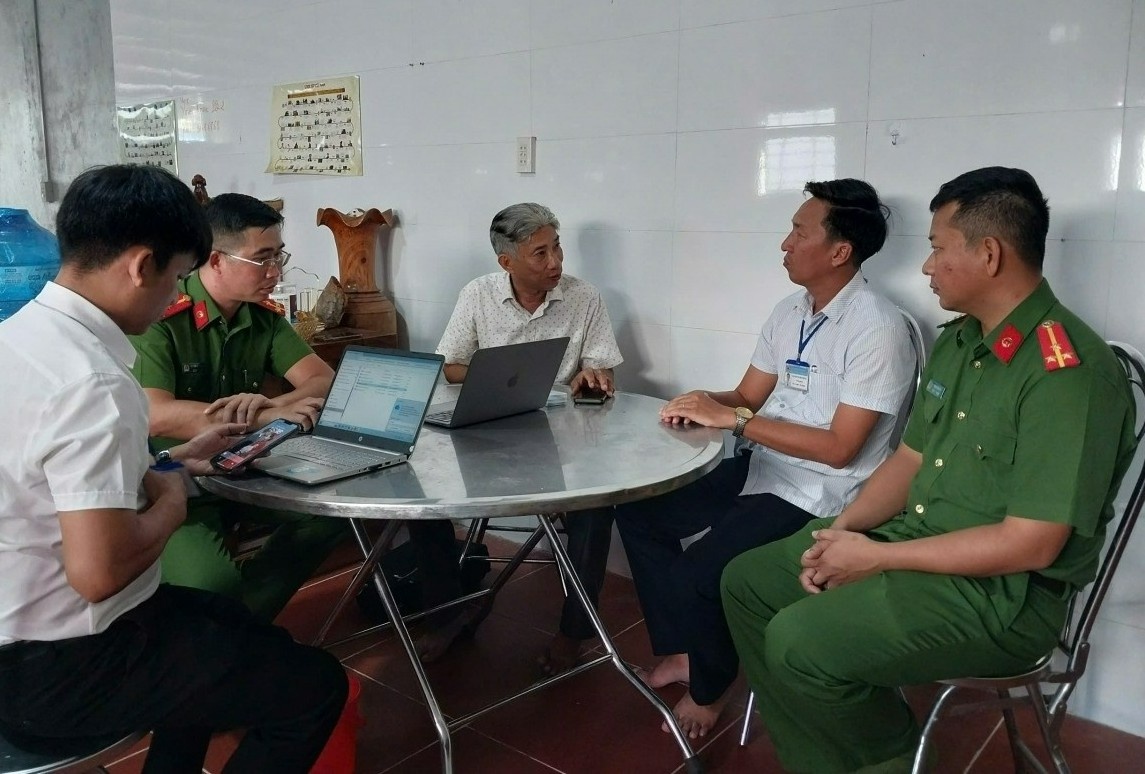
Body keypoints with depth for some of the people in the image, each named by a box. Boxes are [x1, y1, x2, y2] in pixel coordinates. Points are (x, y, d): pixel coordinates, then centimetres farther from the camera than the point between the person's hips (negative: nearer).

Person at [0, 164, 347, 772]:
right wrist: (171, 502, -14)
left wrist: (169, 464, 12)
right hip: (57, 665, -10)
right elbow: (99, 571, -31)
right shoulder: (91, 380, -29)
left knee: (227, 618, 30)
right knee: (315, 686, -2)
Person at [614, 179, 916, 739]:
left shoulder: (878, 330, -20)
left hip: (818, 494, -9)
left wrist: (732, 421, -23)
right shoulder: (789, 311, 6)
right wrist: (703, 403, -12)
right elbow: (747, 398, 12)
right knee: (639, 513, 6)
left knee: (700, 570, -23)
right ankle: (680, 651, 19)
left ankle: (709, 686, 9)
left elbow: (839, 448, -23)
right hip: (761, 469, 9)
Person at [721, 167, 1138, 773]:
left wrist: (876, 557, -19)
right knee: (747, 580, 5)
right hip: (912, 545, 9)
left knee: (800, 641, -26)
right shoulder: (957, 341, 7)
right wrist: (844, 529, -4)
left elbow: (1029, 545, -24)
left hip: (1004, 594, -9)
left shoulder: (1069, 372, -22)